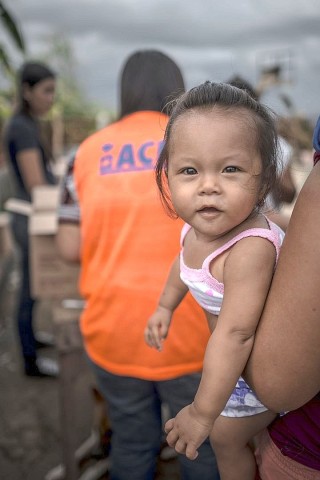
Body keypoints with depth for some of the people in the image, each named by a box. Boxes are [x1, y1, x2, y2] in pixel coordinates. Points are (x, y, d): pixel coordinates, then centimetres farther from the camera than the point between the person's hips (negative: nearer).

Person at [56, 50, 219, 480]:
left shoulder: (88, 151, 2)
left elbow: (70, 247, 0)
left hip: (113, 332, 3)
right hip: (189, 332, -2)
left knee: (131, 444, 20)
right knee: (201, 445, 17)